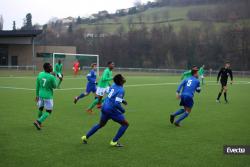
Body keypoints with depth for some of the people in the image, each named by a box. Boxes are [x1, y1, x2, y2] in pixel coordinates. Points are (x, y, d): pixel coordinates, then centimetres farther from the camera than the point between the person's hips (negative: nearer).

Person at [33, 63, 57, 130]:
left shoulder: (40, 74, -3)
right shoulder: (51, 77, -20)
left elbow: (37, 86, 5)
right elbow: (54, 86, -3)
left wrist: (37, 95, 15)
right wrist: (54, 77, 4)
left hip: (41, 95, 6)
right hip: (48, 96, -6)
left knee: (40, 109, 22)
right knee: (48, 111, 5)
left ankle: (39, 123, 34)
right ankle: (38, 121, -10)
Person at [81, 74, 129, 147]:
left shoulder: (114, 85, 7)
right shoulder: (121, 90, -19)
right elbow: (116, 104, -26)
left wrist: (122, 100, 19)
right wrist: (122, 110, -9)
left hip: (105, 108, 8)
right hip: (112, 111, -8)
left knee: (100, 124, 28)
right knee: (125, 124, 5)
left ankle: (86, 137, 33)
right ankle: (114, 142, 6)